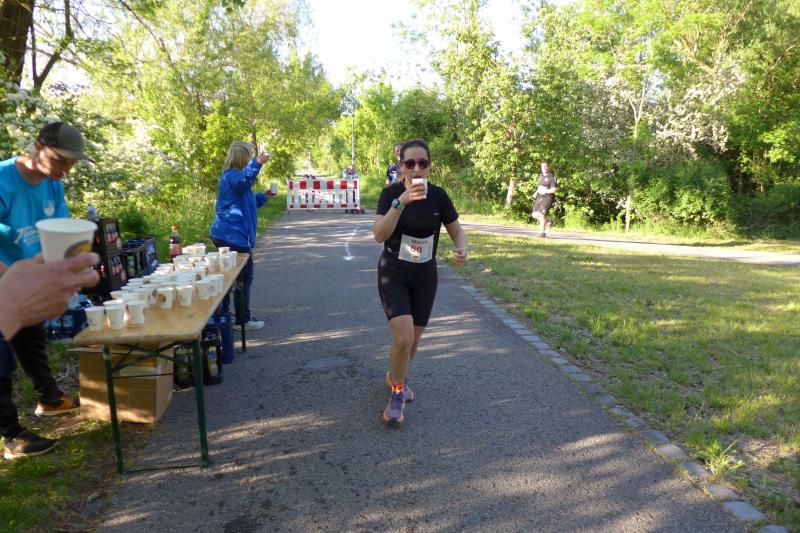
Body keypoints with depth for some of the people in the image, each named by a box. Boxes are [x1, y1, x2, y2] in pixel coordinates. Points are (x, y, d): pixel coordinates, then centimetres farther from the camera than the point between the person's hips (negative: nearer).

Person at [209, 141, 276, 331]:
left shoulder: (231, 175, 19)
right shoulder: (232, 175, -15)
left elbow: (244, 202, 32)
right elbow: (243, 180, -42)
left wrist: (263, 196, 28)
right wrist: (256, 163, -54)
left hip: (226, 235, 11)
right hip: (235, 235, -11)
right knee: (244, 277, 0)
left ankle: (222, 316, 25)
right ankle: (243, 319, 10)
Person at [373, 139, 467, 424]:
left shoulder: (438, 195, -8)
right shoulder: (391, 193, -15)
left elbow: (457, 231, 1)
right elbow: (379, 234, -27)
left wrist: (462, 249, -21)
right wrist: (400, 202, -39)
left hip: (425, 276, 3)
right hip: (393, 274, -3)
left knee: (414, 339, 12)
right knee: (403, 338, -18)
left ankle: (395, 377, 44)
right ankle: (397, 393, 9)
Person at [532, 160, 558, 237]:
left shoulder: (552, 177, -12)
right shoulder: (541, 175, 11)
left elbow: (553, 190, -16)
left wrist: (545, 191, -24)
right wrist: (536, 192, 10)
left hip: (548, 197, -7)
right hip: (540, 197, 7)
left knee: (541, 214, -15)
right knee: (535, 214, 1)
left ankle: (542, 232, -2)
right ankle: (548, 222, 23)